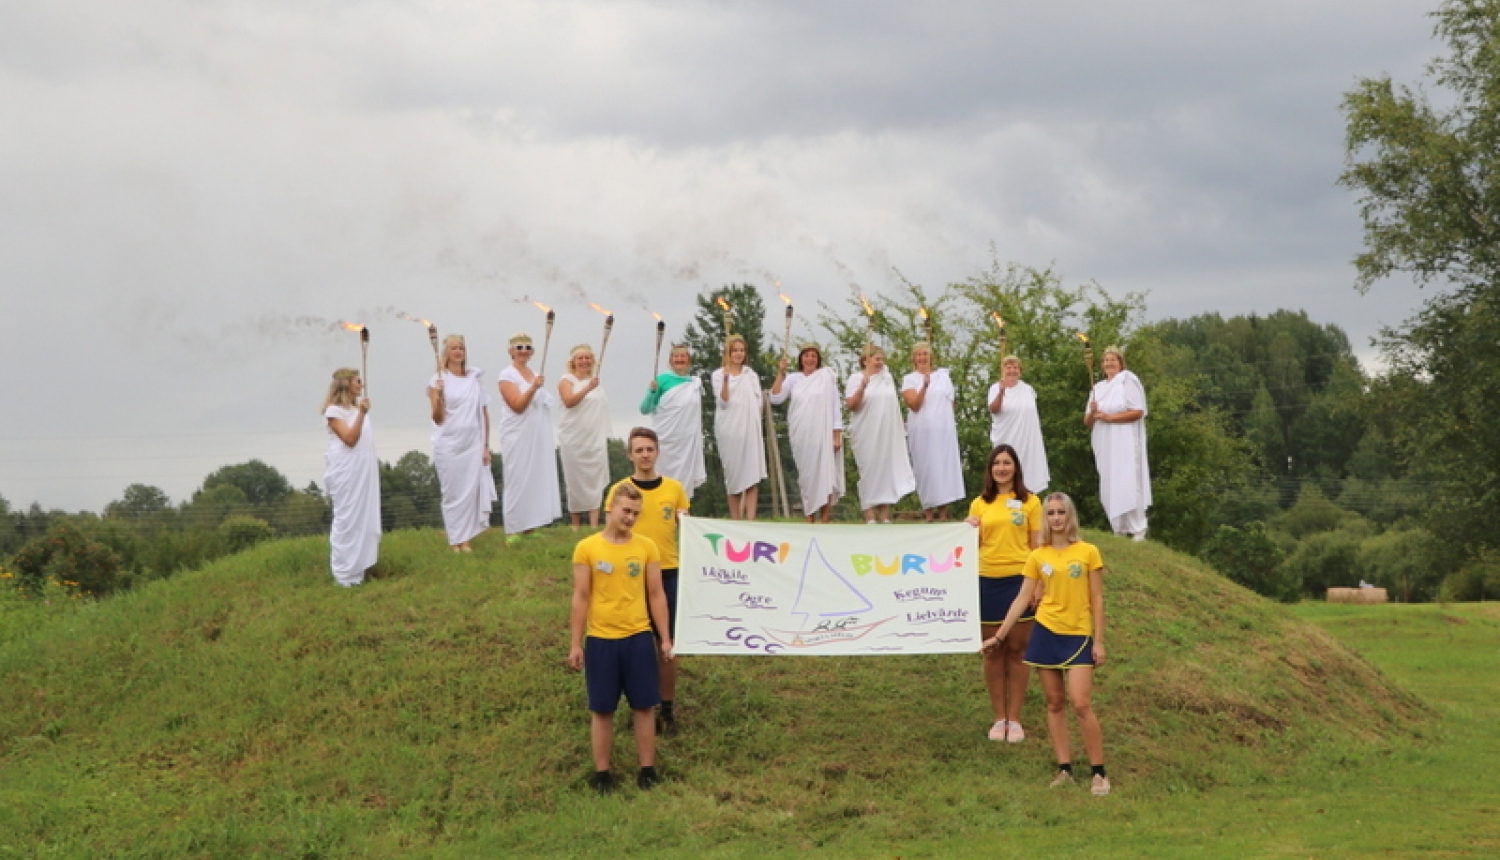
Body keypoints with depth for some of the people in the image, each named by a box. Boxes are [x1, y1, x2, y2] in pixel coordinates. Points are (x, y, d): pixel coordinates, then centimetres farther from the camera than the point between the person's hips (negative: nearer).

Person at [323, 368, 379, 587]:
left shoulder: (358, 407, 15)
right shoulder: (334, 410, -9)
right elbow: (350, 439, -18)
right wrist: (361, 414, -22)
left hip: (364, 471, 8)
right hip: (346, 473, -8)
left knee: (365, 517, 9)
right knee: (347, 518, -5)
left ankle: (358, 566, 15)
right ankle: (345, 573, -1)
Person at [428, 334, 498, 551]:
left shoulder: (476, 377, 7)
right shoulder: (438, 380, -3)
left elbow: (484, 413, 9)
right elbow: (437, 418, -6)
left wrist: (486, 446, 6)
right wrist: (438, 395, -24)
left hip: (474, 443, 3)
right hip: (448, 445, -2)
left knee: (472, 490, 0)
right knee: (453, 492, 3)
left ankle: (466, 538, 9)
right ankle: (455, 540, 10)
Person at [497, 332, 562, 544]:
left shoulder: (533, 374, 15)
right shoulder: (507, 375, -8)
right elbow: (518, 405, -17)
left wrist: (550, 439, 21)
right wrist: (533, 387, -31)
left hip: (539, 439, 7)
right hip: (518, 438, -7)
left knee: (537, 480, 6)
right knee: (518, 482, -6)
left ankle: (530, 527, 12)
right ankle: (513, 532, -3)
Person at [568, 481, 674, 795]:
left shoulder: (647, 547, 1)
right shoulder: (587, 548, -4)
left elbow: (656, 595, 5)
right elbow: (581, 598, -1)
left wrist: (666, 638, 3)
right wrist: (576, 644, -2)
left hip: (638, 638, 1)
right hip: (600, 639, -1)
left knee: (643, 707, 6)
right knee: (602, 710, 6)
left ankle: (647, 770, 17)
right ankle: (602, 773, 16)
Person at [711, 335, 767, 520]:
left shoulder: (751, 374, 13)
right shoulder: (719, 375, 4)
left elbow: (758, 402, 11)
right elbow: (723, 402, -7)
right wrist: (726, 379, -18)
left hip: (750, 429, 2)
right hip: (730, 430, -2)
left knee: (753, 477, -9)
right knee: (734, 476, 1)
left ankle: (750, 519, -14)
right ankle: (735, 521, 5)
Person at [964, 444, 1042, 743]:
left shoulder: (1030, 502, 3)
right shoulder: (979, 504, 9)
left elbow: (1037, 545, 2)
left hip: (1019, 580, -2)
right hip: (988, 581, 2)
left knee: (1017, 650, 1)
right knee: (993, 651, 4)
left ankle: (1014, 719, 8)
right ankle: (999, 718, 12)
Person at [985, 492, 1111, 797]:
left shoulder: (1088, 552, -1)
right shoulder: (1038, 557, 4)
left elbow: (1097, 599, 1)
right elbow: (1023, 600, 7)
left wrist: (1099, 641, -4)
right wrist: (999, 636, 5)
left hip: (1078, 636, -3)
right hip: (1046, 633, 3)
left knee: (1081, 704, -10)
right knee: (1055, 703, 5)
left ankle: (1099, 772, -1)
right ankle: (1064, 769, 11)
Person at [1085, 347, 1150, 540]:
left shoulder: (1128, 380, 0)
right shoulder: (1098, 388, 18)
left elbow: (1138, 412, -10)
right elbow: (1087, 422, 16)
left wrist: (1109, 417, -14)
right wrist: (1092, 414, -7)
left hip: (1124, 443, -6)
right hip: (1104, 445, 6)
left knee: (1127, 485, -12)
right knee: (1109, 487, 2)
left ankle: (1137, 530, -10)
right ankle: (1118, 530, 5)